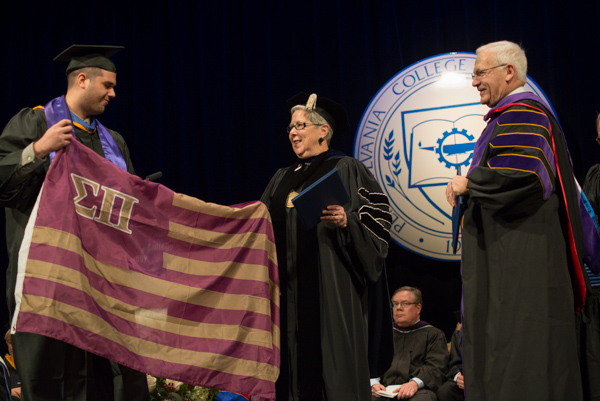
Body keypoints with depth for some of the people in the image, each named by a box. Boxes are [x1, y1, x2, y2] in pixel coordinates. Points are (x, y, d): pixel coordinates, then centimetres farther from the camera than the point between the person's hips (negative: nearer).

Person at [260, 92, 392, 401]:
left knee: (330, 359, -8)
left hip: (329, 283, -6)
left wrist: (346, 221, -23)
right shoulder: (282, 178, 21)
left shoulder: (345, 169, 2)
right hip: (288, 286, 6)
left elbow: (376, 217, -6)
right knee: (294, 360, 3)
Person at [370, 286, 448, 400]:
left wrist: (415, 383, -17)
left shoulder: (433, 334, 19)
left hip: (418, 391, -2)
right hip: (384, 390, 2)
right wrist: (373, 383, -6)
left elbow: (435, 367, 3)